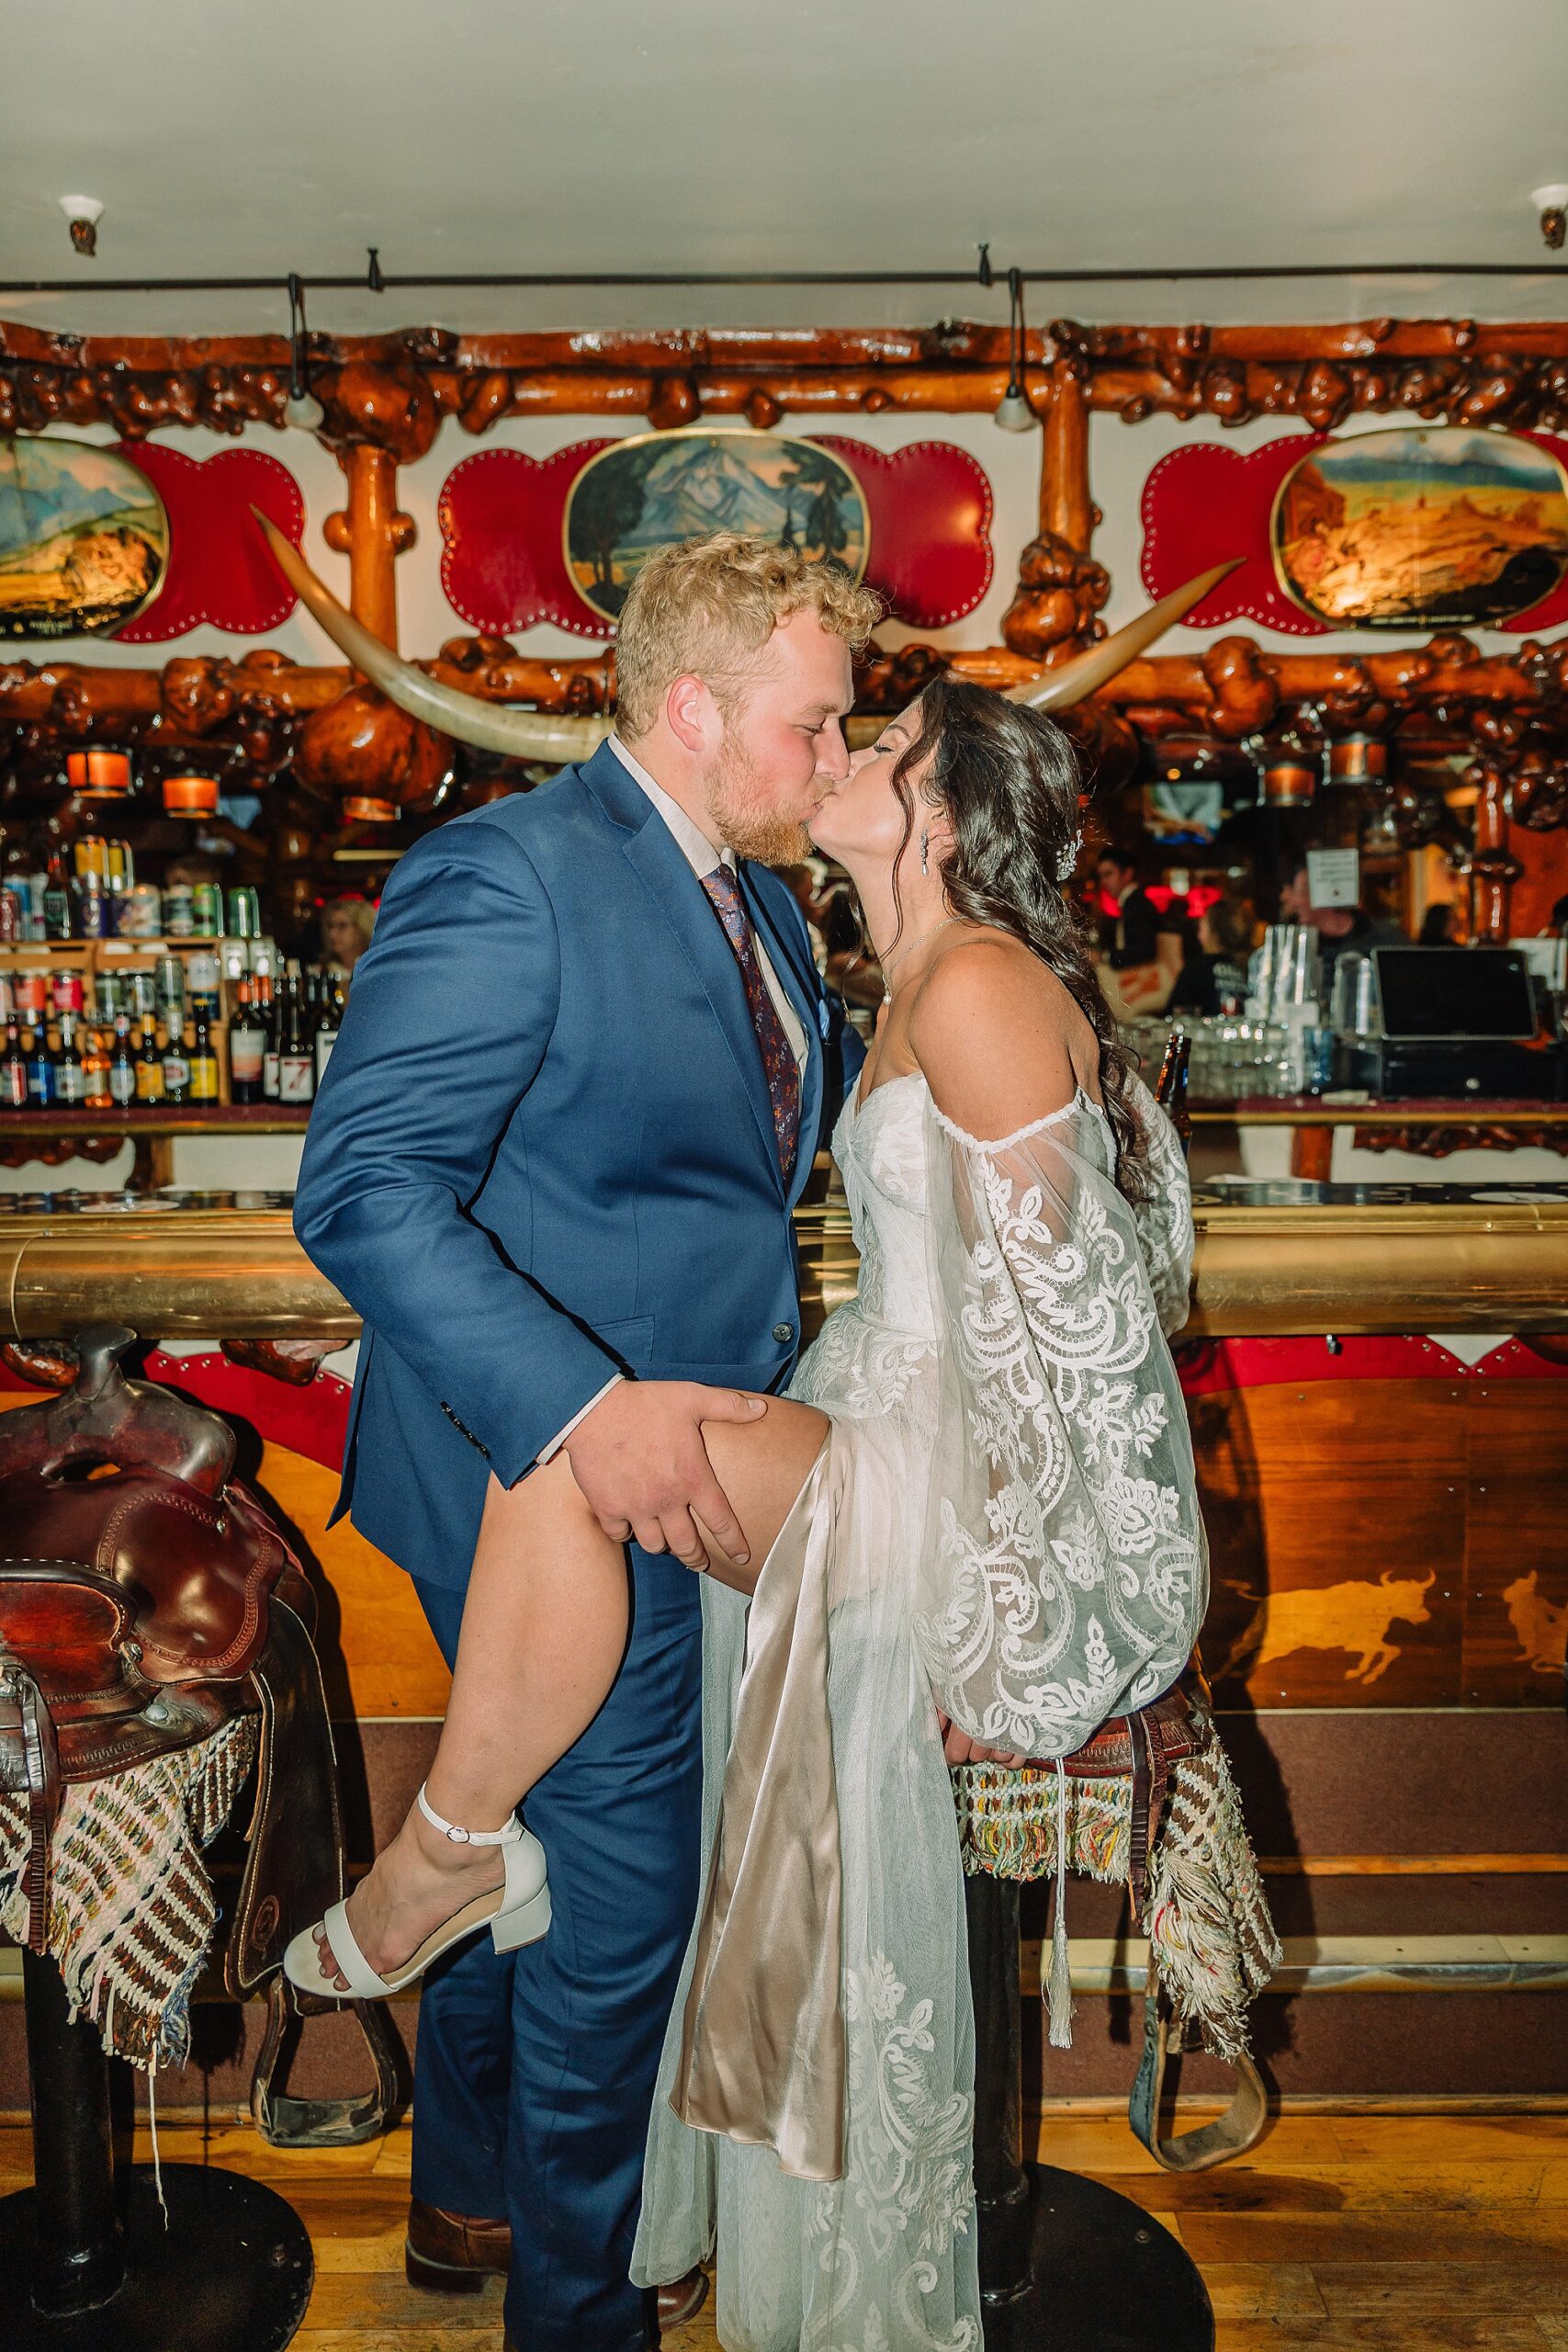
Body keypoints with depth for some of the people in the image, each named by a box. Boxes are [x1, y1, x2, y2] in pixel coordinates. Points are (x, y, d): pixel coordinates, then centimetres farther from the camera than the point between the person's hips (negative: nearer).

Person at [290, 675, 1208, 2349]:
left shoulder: (977, 983, -16)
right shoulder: (917, 991, 15)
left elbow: (1054, 1305, -20)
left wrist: (1004, 1586, -19)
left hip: (971, 1497, -10)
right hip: (893, 1456, 10)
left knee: (568, 1448, -18)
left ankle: (455, 1845, 4)